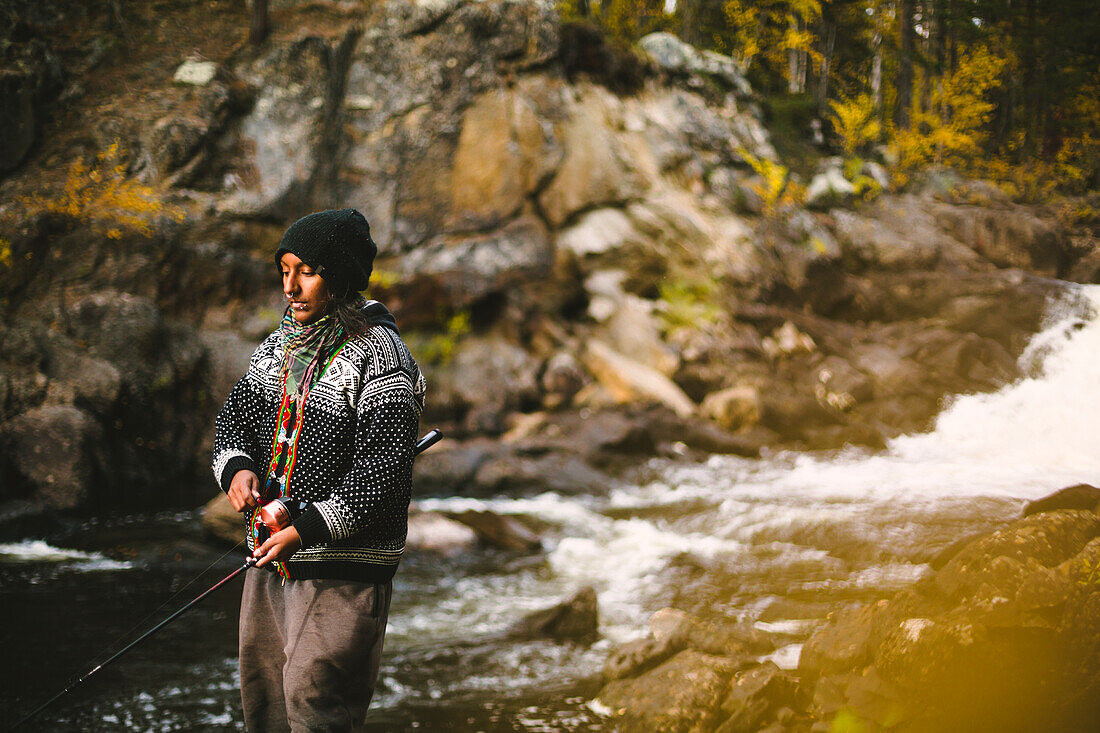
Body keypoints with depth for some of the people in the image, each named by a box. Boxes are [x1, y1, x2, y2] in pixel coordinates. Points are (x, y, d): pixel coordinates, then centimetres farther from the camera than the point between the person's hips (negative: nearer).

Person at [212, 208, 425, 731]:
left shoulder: (379, 355, -13)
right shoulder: (278, 347, 12)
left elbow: (384, 470, -19)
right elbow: (235, 419, 16)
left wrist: (308, 528, -22)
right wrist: (236, 468, -7)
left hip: (344, 569, -8)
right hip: (270, 559, 8)